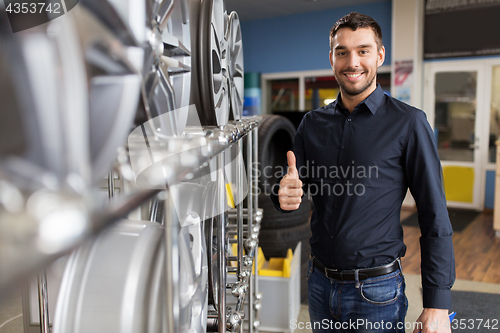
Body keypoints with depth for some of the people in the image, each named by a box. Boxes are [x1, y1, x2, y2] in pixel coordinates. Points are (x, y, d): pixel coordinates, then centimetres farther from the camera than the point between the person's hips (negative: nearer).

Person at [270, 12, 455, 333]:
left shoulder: (408, 123, -9)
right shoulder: (313, 123, 4)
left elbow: (435, 220, -9)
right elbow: (291, 190, 10)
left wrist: (438, 305, -13)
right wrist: (284, 194, -14)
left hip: (376, 292, -4)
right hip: (320, 283, 5)